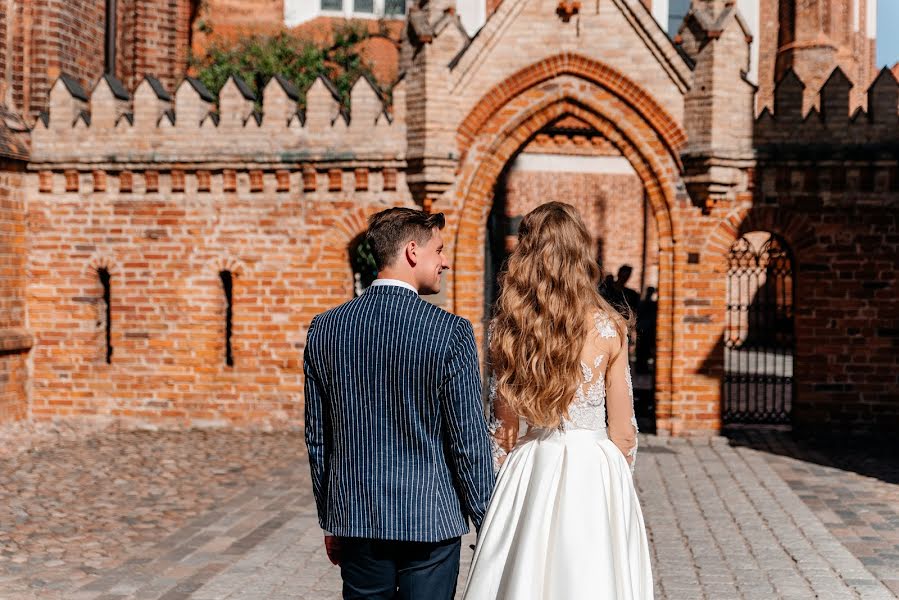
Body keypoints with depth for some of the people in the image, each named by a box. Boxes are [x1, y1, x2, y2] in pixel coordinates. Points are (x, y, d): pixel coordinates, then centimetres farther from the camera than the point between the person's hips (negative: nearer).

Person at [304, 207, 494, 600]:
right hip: (430, 522, -4)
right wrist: (487, 522, 1)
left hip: (354, 520, 4)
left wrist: (329, 521, 16)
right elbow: (469, 441, -10)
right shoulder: (450, 332, -12)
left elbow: (317, 438, 6)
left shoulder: (324, 329, 0)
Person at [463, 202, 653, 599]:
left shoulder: (507, 328, -4)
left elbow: (502, 428, 4)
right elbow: (623, 430, -2)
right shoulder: (607, 327, -9)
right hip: (594, 471, -2)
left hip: (528, 471, 2)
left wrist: (503, 487, 17)